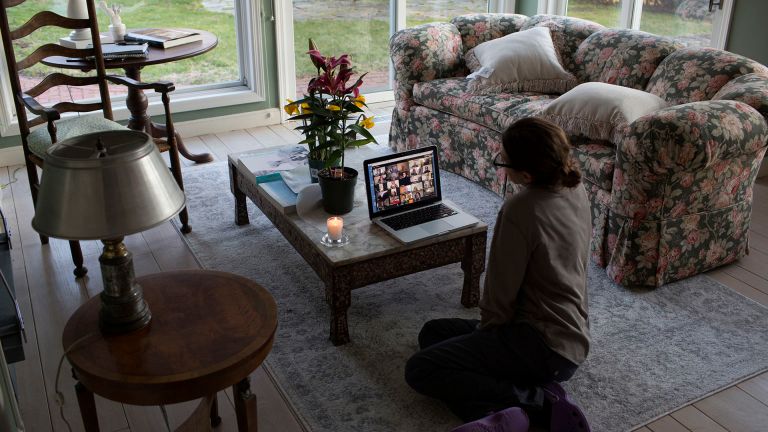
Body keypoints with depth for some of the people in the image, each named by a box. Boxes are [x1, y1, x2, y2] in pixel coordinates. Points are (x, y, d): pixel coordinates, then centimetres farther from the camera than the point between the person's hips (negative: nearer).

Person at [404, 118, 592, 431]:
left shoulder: (520, 210, -25)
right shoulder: (575, 189, 1)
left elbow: (501, 293, -16)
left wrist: (487, 329, 4)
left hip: (544, 345, -10)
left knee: (419, 370, -9)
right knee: (433, 333, 16)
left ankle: (539, 400, -12)